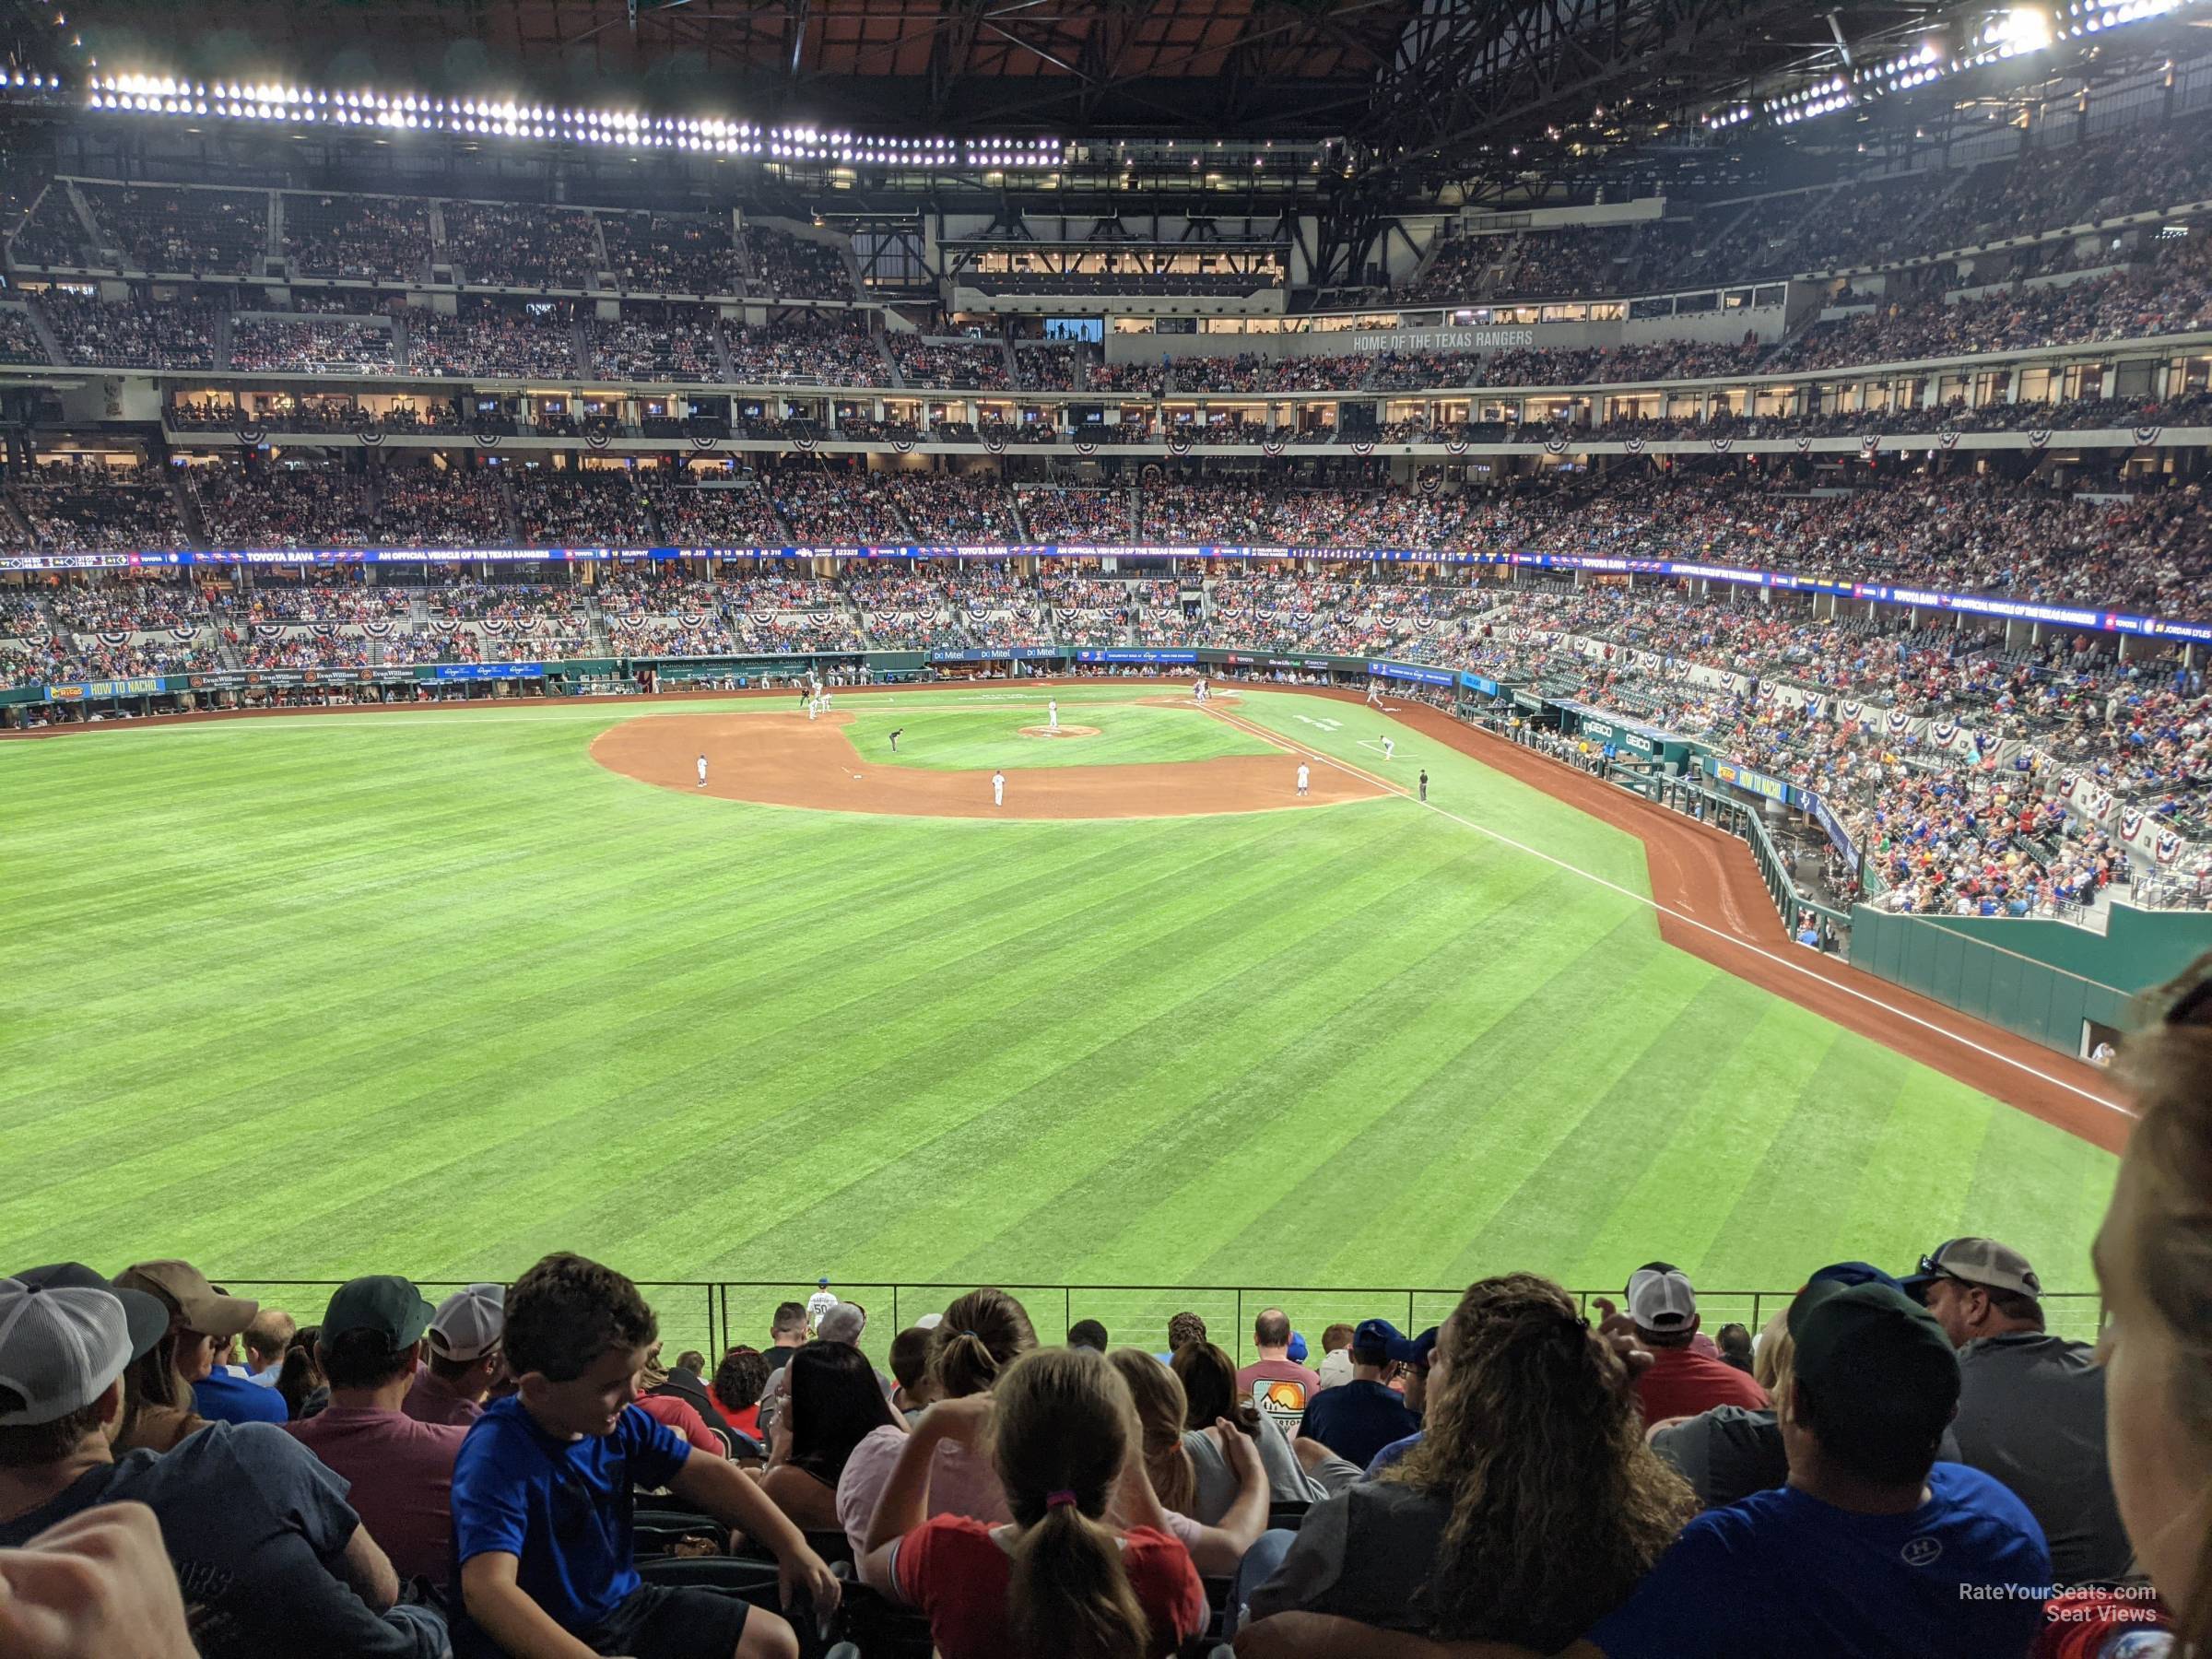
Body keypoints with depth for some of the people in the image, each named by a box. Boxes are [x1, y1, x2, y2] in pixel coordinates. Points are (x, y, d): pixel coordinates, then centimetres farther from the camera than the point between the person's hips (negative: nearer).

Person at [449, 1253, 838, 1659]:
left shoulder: (617, 1421, -4)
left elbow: (704, 1474, 8)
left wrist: (792, 1545, 2)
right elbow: (487, 1588, -39)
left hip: (622, 1603, 7)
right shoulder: (498, 1457, -27)